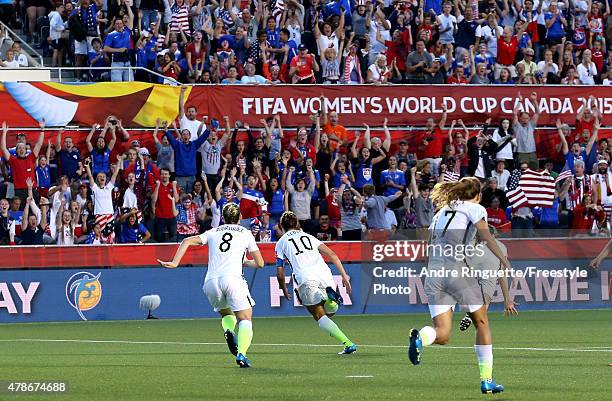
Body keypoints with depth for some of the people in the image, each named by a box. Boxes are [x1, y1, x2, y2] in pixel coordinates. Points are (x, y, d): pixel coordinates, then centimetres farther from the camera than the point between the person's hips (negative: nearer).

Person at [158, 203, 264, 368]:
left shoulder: (213, 232, 22)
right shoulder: (245, 233, 17)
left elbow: (187, 241, 10)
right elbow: (260, 263, 20)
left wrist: (174, 263, 7)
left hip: (211, 281, 3)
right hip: (233, 278, -3)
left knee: (226, 314, 26)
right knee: (245, 320, -1)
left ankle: (229, 331, -8)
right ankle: (241, 354, -25)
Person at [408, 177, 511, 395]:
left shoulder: (441, 212, 24)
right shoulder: (475, 209, 6)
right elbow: (486, 236, -11)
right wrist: (505, 262, -18)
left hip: (433, 272, 5)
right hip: (457, 269, -5)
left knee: (442, 334, 1)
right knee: (482, 322, 14)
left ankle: (421, 337, -35)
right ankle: (487, 380, 12)